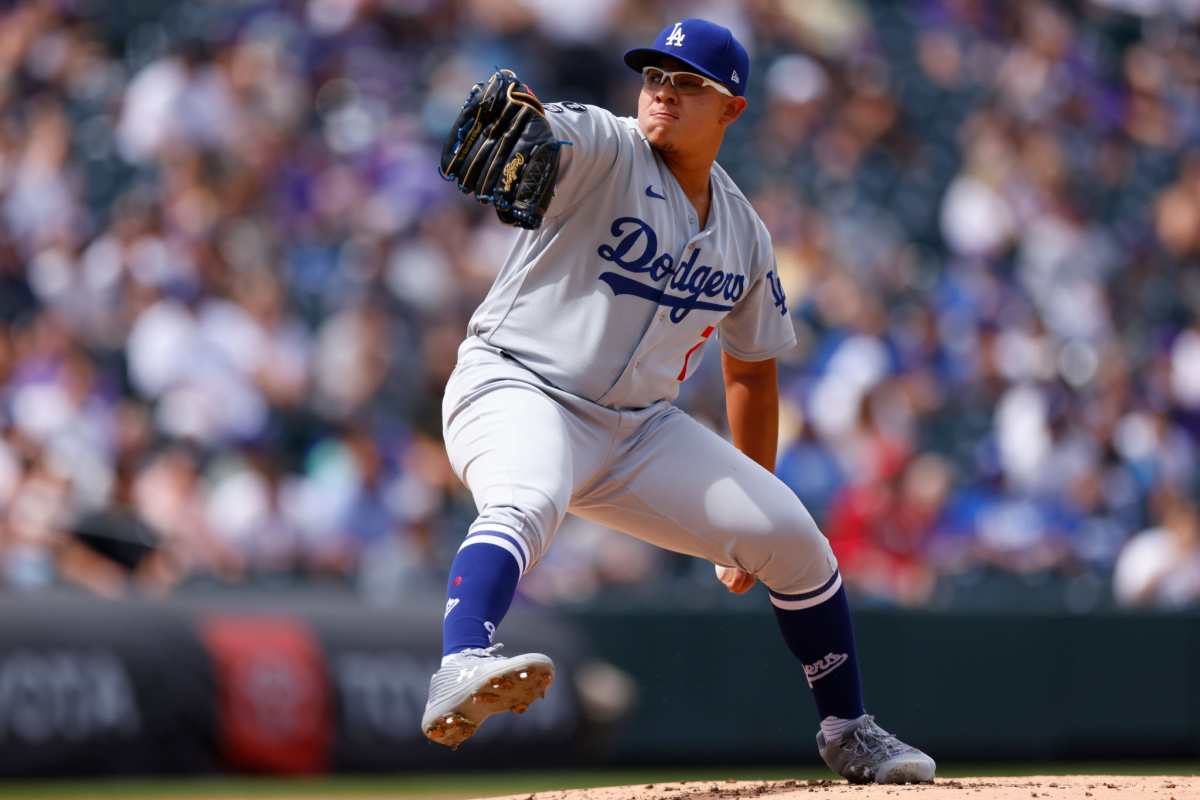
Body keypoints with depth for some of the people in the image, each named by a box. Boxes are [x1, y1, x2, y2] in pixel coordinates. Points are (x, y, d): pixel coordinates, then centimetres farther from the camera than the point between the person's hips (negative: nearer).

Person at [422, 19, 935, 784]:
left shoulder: (744, 234, 8)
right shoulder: (603, 150, -9)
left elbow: (752, 367, 19)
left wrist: (751, 506, 19)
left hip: (640, 428, 6)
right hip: (517, 391, -6)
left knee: (793, 538, 1)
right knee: (526, 504, -39)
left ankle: (848, 733, 20)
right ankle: (460, 675, -63)